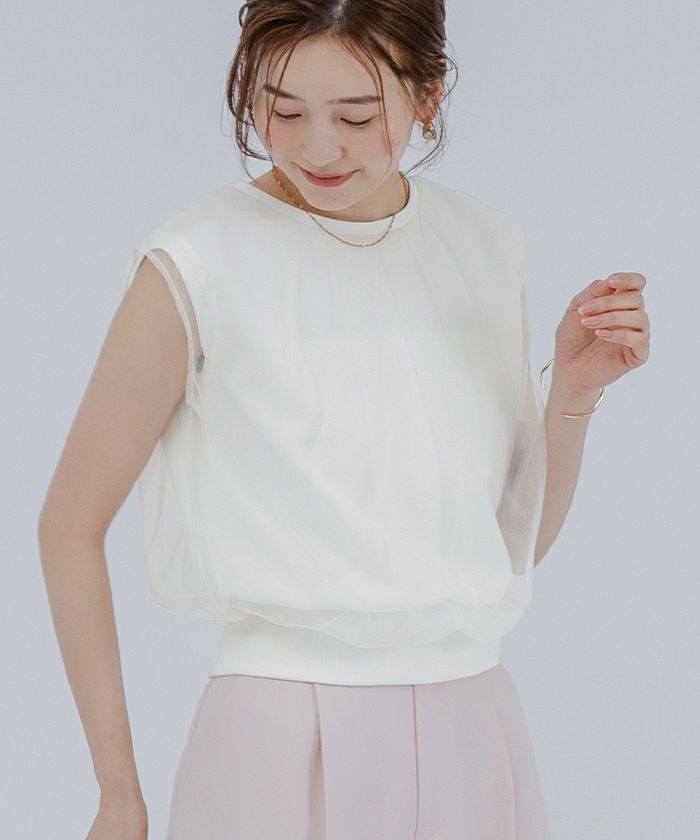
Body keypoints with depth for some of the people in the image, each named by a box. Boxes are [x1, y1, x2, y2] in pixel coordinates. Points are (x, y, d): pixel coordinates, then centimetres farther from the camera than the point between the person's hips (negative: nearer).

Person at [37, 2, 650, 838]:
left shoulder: (486, 245, 4)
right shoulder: (199, 264, -10)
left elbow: (519, 542, 11)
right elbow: (70, 524, -5)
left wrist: (576, 390, -6)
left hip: (472, 732, 5)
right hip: (283, 738, -4)